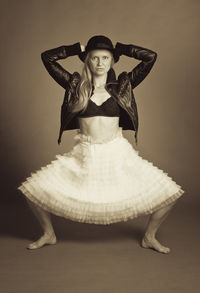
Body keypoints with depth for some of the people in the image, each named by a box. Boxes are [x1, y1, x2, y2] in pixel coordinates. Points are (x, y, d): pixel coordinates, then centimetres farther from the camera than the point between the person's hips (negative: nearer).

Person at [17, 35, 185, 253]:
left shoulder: (123, 85, 4)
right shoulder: (75, 85, 3)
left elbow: (151, 57, 0)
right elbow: (47, 57, 3)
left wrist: (120, 48, 7)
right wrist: (79, 48, 8)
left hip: (117, 153, 0)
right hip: (84, 156, 0)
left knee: (167, 193, -8)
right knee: (34, 190, -7)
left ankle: (149, 237, 19)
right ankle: (49, 234, 22)